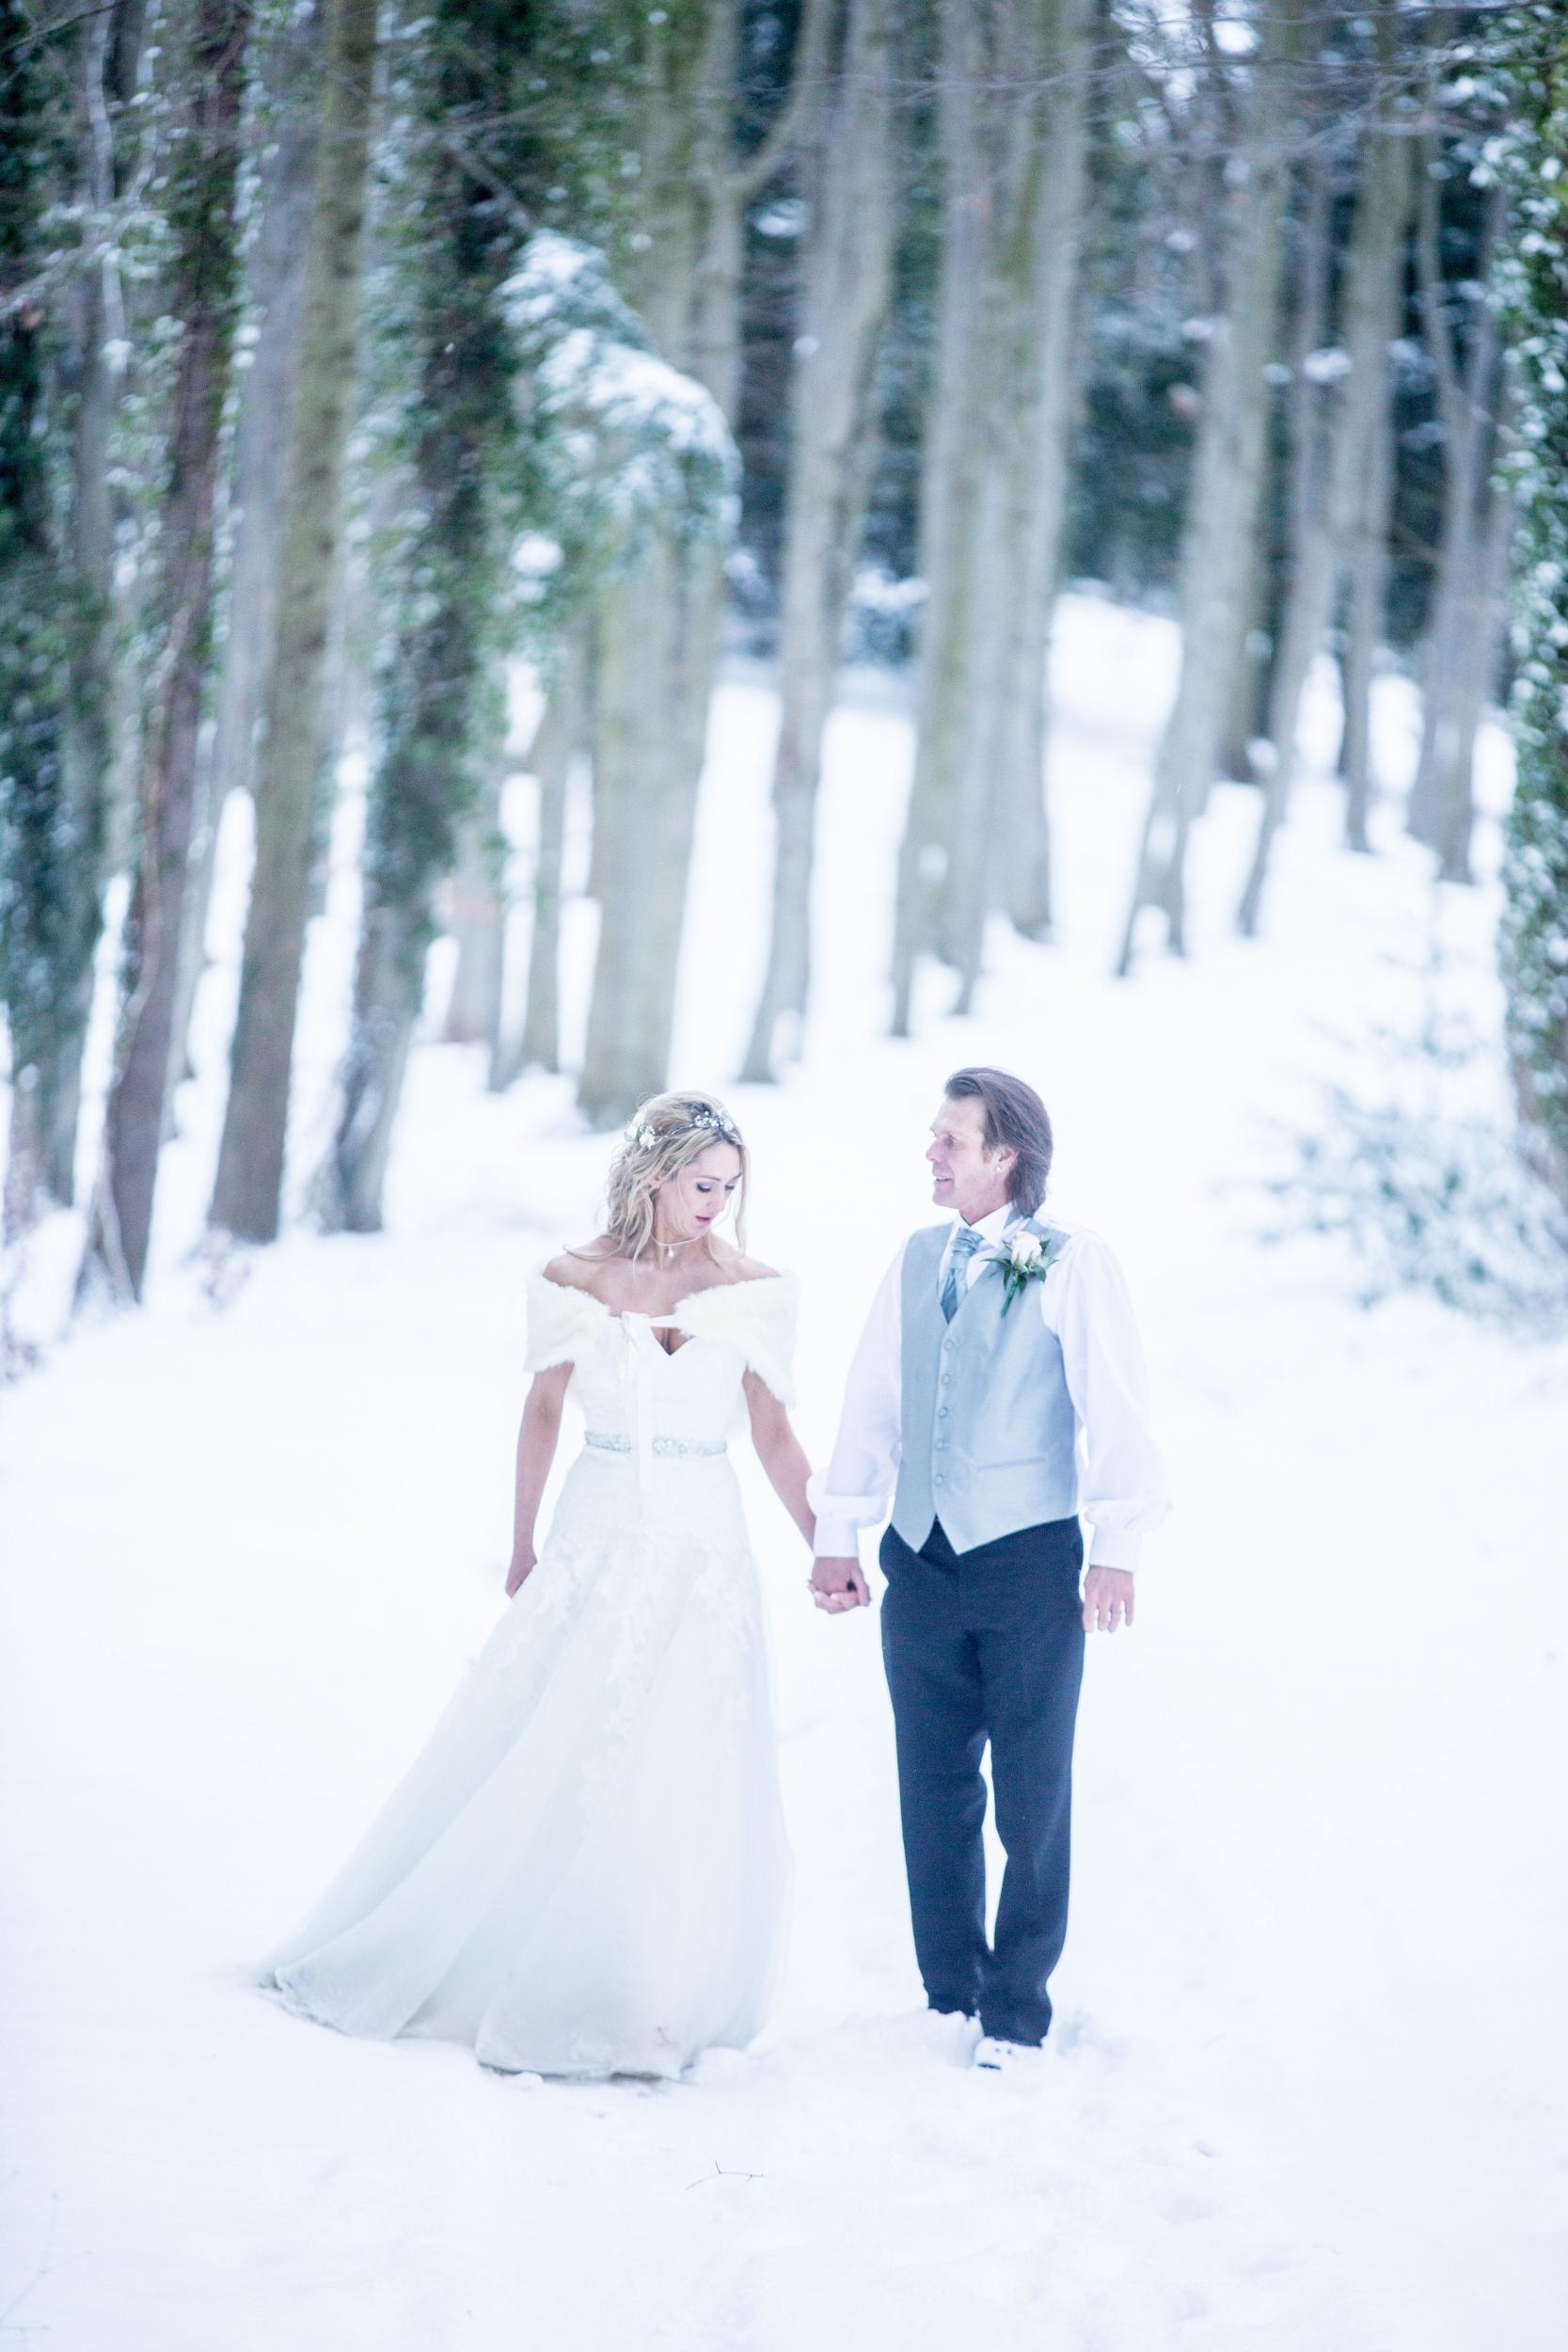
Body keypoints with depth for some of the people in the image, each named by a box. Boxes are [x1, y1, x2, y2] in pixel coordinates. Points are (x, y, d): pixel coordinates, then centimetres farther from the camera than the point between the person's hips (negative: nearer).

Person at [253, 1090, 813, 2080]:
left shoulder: (751, 1288, -1)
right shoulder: (578, 1278, -1)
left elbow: (774, 1429, 2)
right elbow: (545, 1411, 9)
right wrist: (522, 1544, 12)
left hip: (703, 1550, 0)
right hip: (597, 1541, 0)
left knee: (680, 1781, -3)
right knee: (538, 1764, 4)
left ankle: (641, 2003, 9)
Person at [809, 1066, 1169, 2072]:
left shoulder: (1072, 1261, -6)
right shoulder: (918, 1260, 11)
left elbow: (1117, 1407, -9)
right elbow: (874, 1400, 16)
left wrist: (1118, 1550, -15)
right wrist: (837, 1534, 13)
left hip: (1030, 1562, -5)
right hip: (922, 1562, 5)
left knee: (1033, 1797, 1)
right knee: (934, 1791, 9)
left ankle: (1017, 2014, 12)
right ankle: (949, 1993, 21)